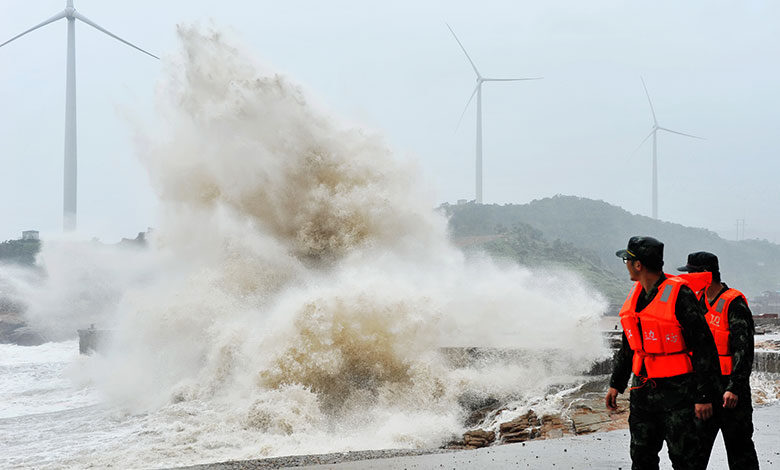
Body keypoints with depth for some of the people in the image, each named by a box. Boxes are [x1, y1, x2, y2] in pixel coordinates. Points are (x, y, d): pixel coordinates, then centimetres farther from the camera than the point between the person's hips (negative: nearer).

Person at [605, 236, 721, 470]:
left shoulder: (679, 295, -16)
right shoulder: (636, 295, 9)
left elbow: (704, 347, -14)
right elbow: (628, 346, 21)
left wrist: (704, 396, -16)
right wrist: (616, 384, 20)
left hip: (677, 392, -8)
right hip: (643, 391, 8)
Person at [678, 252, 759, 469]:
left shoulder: (734, 304, -14)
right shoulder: (698, 300, 11)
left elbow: (744, 350, -17)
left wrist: (734, 388, -22)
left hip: (729, 386, -8)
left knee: (739, 447, 0)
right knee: (697, 444, 12)